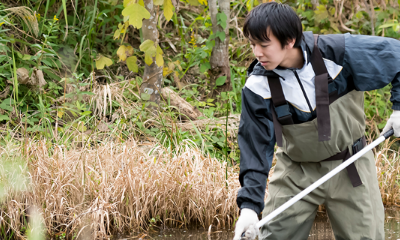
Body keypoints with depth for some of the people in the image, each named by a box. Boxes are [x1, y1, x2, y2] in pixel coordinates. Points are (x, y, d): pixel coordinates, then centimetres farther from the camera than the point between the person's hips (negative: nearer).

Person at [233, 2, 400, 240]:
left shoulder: (337, 53, -21)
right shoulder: (258, 86, -16)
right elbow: (255, 147, -13)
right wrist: (250, 205, -22)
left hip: (350, 168, -1)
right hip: (296, 173, 1)